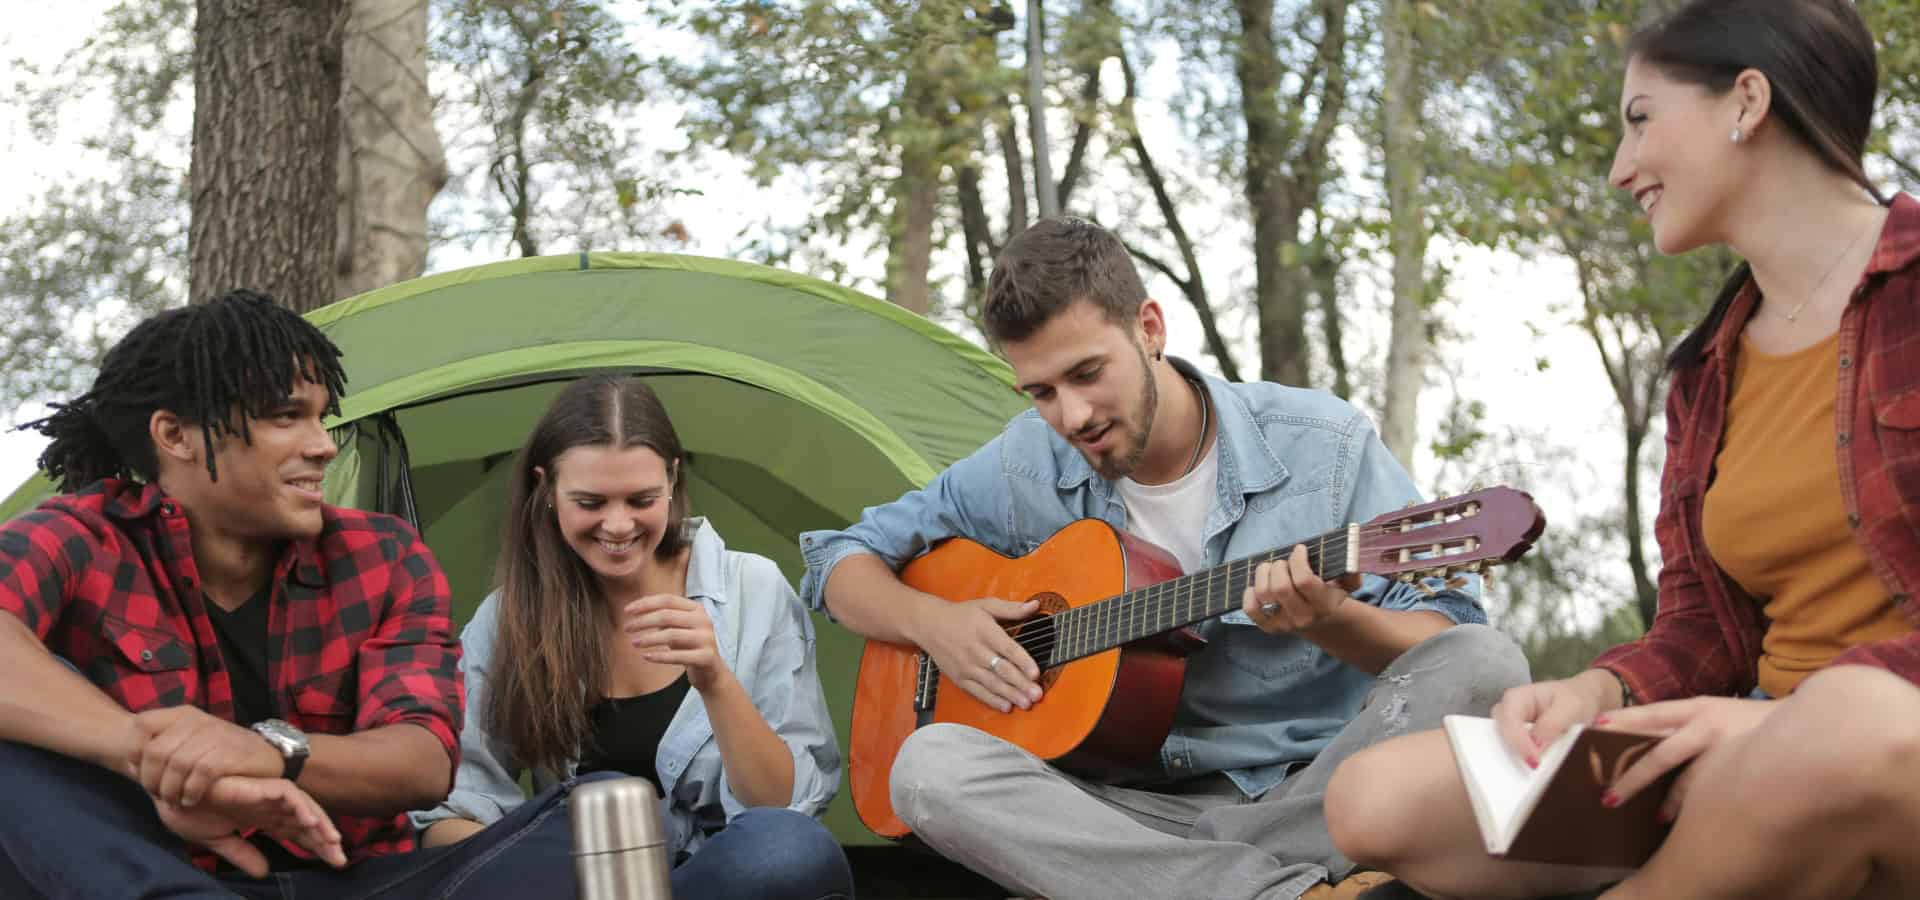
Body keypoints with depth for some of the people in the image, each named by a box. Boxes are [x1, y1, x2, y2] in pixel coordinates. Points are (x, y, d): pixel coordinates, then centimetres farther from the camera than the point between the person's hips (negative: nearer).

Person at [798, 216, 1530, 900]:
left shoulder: (1324, 446, -5)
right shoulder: (1026, 470, 3)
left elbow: (1449, 637, -6)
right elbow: (842, 559, 14)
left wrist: (1332, 621, -27)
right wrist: (934, 623, -8)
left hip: (1320, 803, -2)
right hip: (1147, 812, 2)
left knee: (1483, 663, -29)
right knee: (929, 766, -27)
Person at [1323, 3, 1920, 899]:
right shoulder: (1709, 374, 16)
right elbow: (1703, 633, 11)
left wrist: (1805, 723, -24)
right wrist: (1599, 691, -11)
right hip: (1770, 772, 4)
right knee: (1378, 801, -14)